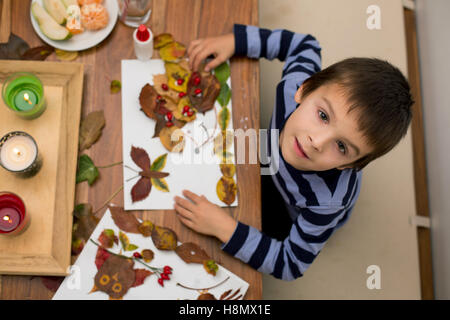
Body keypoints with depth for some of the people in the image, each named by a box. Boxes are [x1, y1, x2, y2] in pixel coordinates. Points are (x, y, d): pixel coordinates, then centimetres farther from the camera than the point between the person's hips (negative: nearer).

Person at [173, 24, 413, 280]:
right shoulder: (294, 87, -38)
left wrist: (225, 229, -43)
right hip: (273, 174, 4)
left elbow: (290, 266, -34)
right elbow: (305, 45, -14)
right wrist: (234, 40, -24)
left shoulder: (327, 200, -48)